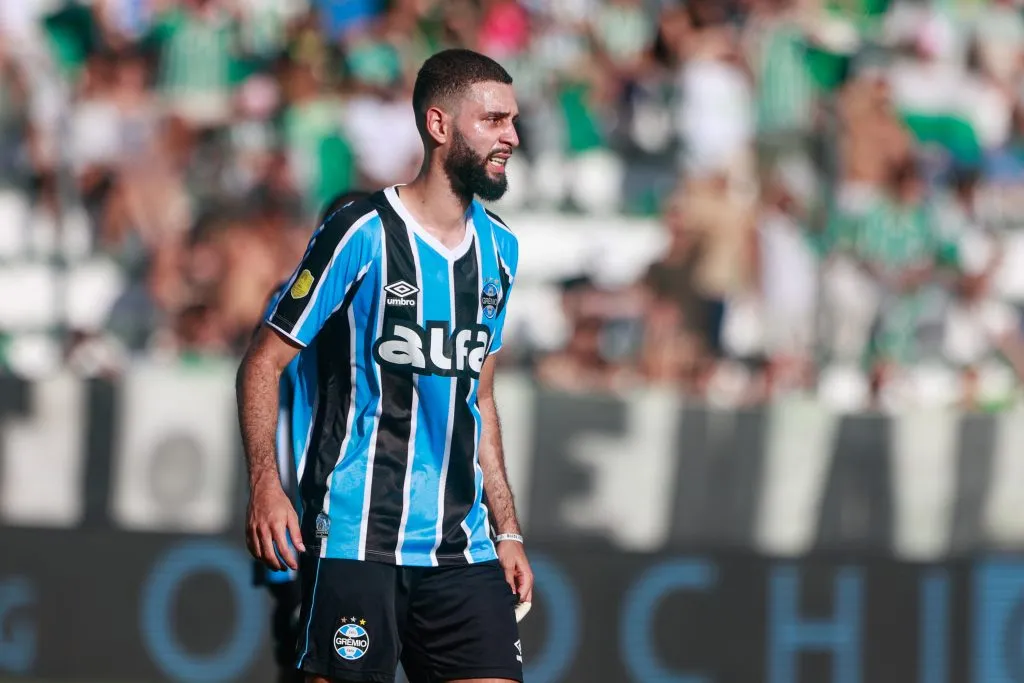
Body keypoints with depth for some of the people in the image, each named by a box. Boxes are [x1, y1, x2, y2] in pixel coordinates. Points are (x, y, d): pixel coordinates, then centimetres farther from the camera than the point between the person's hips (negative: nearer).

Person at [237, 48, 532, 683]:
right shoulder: (361, 235, -7)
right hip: (357, 537, -6)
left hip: (464, 547, 6)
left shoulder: (499, 249, 13)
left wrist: (506, 531, 18)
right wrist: (266, 485, -18)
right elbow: (263, 363, -5)